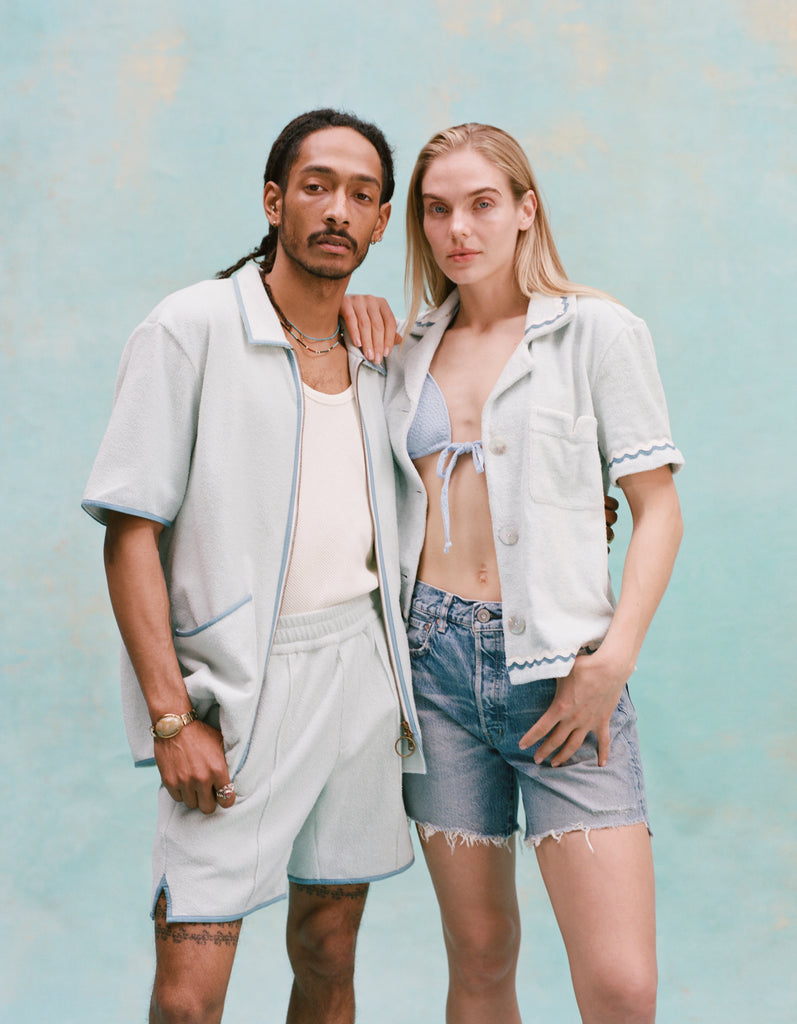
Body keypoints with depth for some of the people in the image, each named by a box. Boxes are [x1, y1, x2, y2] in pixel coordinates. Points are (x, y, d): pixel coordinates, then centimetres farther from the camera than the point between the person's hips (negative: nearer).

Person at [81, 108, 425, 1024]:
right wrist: (172, 716, -16)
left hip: (360, 668, 6)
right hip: (241, 685, -5)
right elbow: (130, 532, -11)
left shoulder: (376, 353, 12)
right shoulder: (193, 329, -6)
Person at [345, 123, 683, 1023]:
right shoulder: (408, 348, 13)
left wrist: (613, 659, -12)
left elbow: (659, 509, -1)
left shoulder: (598, 332, 2)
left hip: (555, 669, -3)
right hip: (435, 658, 3)